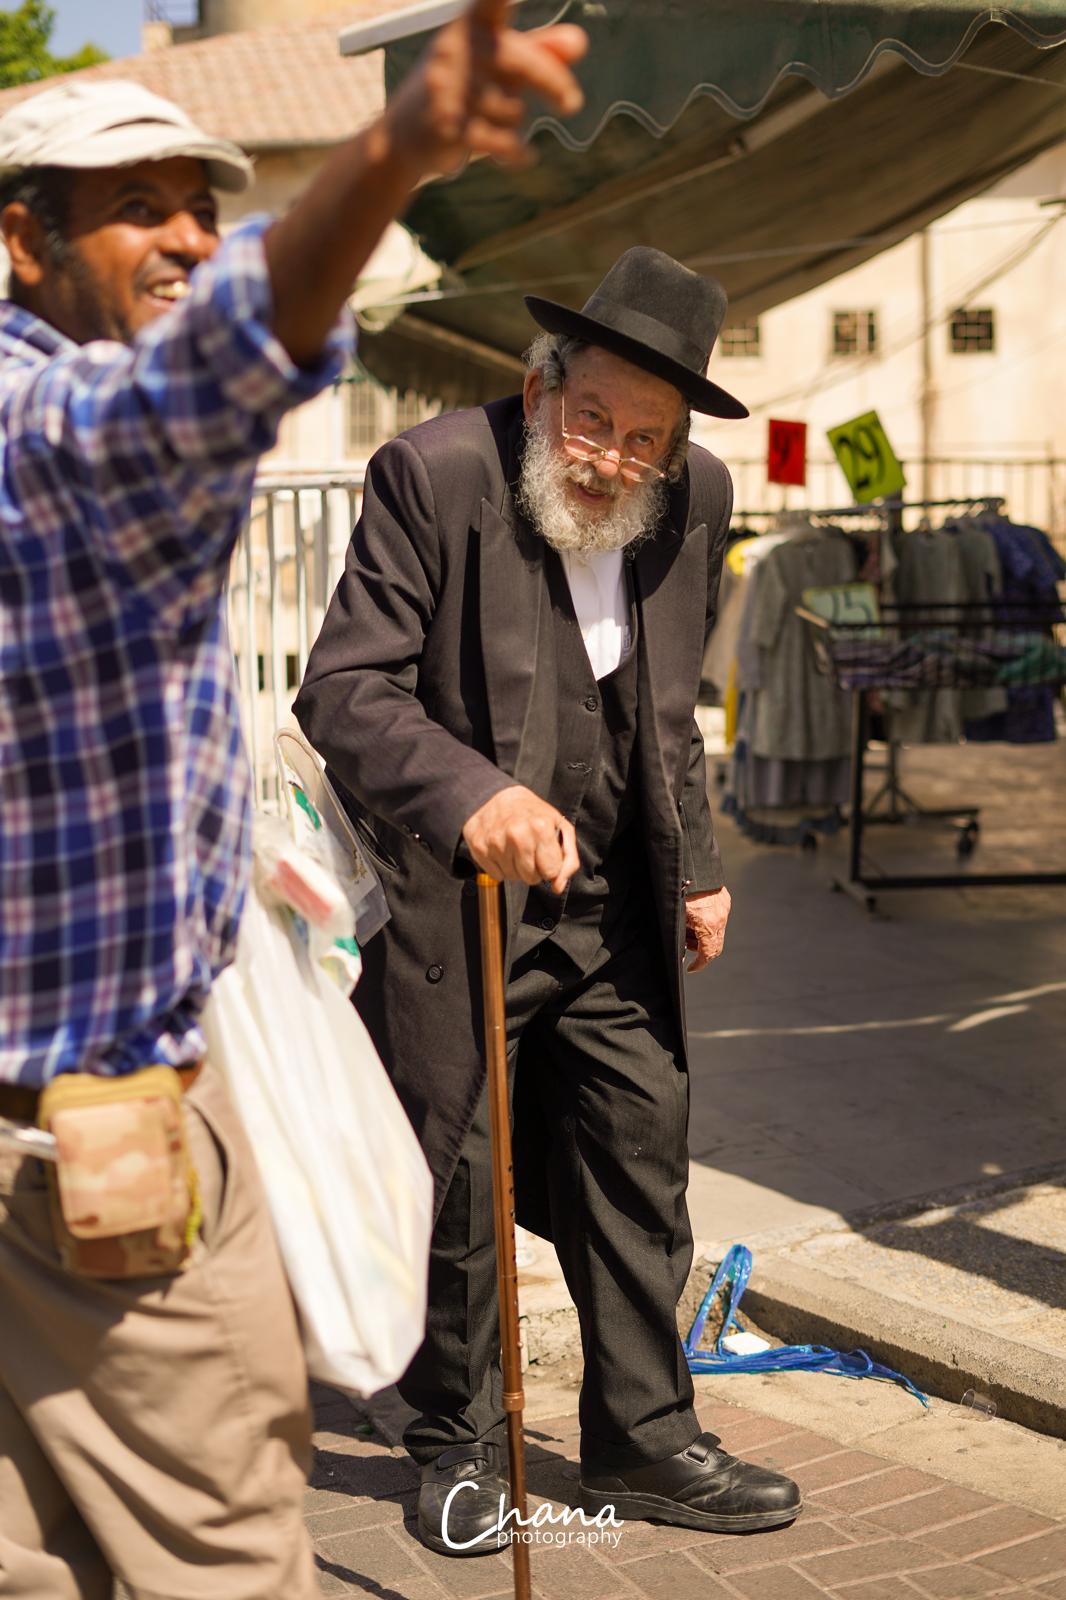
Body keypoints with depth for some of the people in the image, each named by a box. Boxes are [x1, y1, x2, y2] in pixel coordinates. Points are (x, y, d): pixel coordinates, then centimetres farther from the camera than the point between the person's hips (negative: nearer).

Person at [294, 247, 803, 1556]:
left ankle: (643, 1444, 22)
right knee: (453, 1179, 4)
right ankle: (455, 1448, 23)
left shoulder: (695, 499, 2)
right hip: (451, 896, -5)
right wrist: (471, 796, -36)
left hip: (614, 905, 5)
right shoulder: (432, 476, -16)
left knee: (640, 1160, 8)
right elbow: (342, 689, -21)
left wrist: (696, 865, 12)